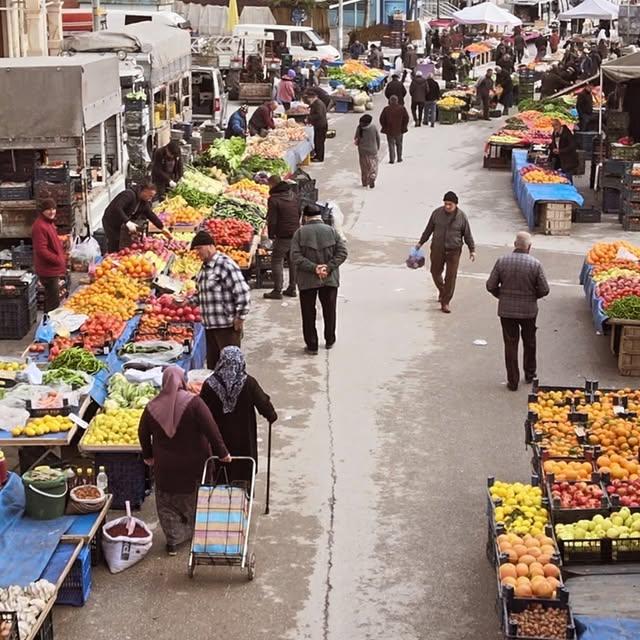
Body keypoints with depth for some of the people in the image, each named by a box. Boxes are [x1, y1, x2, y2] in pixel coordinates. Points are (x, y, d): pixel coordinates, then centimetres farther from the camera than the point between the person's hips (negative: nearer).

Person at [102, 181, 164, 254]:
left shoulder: (144, 203, 0)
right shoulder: (129, 195, -27)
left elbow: (151, 215, 8)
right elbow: (117, 208, -40)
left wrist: (162, 227, 3)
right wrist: (127, 222, -48)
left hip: (121, 225, 8)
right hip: (111, 222, -8)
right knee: (114, 249, -9)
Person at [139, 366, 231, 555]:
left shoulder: (152, 407, -6)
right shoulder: (193, 402, -19)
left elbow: (143, 433, 6)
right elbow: (211, 430, -21)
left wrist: (148, 455, 21)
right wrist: (222, 453, -13)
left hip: (165, 466, 2)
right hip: (194, 464, -2)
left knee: (168, 503, 15)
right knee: (195, 499, 20)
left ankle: (173, 541, 15)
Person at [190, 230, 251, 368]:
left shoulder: (225, 264, -14)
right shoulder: (204, 268, 15)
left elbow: (242, 292, -18)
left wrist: (240, 318, -16)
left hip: (227, 326, -9)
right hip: (210, 326, 9)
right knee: (212, 365, 13)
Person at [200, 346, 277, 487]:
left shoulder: (209, 385, -14)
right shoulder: (248, 383, -16)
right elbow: (263, 403, -6)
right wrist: (272, 416, 14)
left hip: (218, 439, 0)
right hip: (244, 439, 0)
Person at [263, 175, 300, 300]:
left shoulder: (273, 199, -14)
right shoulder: (294, 195, 8)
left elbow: (271, 220, -13)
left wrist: (271, 235, -2)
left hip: (282, 236, -7)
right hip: (296, 233, 7)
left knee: (277, 262, 1)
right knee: (293, 261, 15)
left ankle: (277, 291, -1)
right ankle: (292, 288, 21)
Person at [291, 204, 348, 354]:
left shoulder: (300, 232, -4)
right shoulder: (331, 231, 0)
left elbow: (295, 256, -13)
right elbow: (342, 252, -6)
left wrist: (313, 268, -15)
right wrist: (329, 267, -11)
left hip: (307, 280, -2)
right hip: (330, 279, 2)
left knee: (308, 314, 7)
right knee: (329, 311, 18)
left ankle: (312, 346, 10)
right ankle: (329, 341, 31)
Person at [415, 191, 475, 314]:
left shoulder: (461, 216, -7)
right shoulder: (437, 213, -4)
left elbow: (467, 235, 1)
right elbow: (428, 229, 8)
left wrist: (472, 250, 1)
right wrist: (420, 243, 13)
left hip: (453, 251, -2)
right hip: (437, 249, 2)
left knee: (451, 277, -3)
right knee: (435, 272, 14)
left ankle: (445, 303, 4)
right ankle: (441, 291, 44)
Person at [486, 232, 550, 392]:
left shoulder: (502, 261, -9)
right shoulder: (535, 264, -12)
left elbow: (491, 286, -6)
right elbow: (544, 290, -8)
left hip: (506, 310, 0)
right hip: (529, 310, 0)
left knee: (510, 345, 8)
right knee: (529, 343, 21)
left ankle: (512, 381, 10)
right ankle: (530, 374, 34)